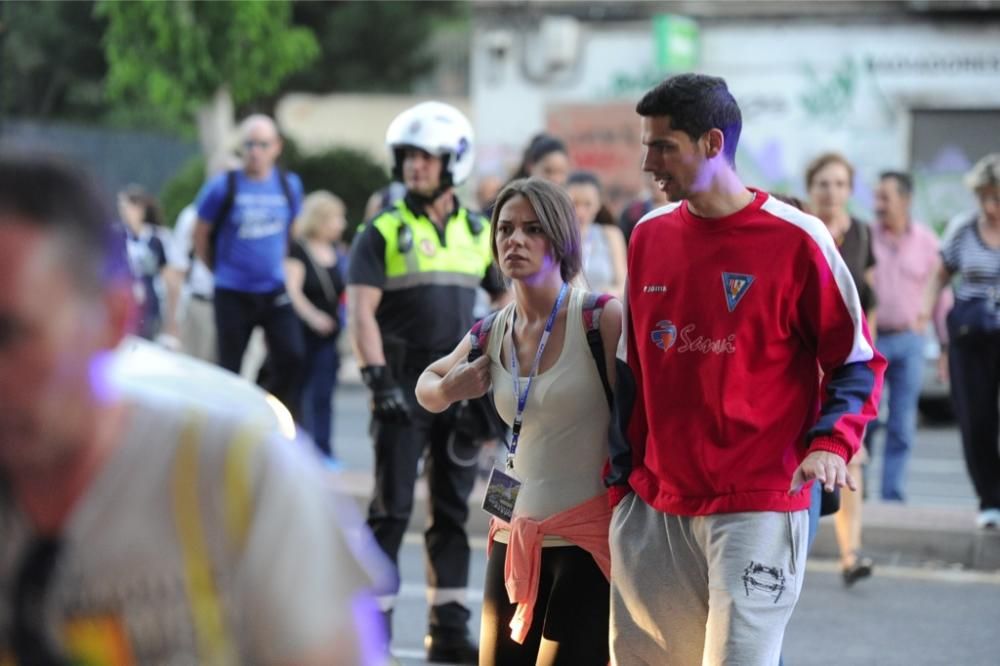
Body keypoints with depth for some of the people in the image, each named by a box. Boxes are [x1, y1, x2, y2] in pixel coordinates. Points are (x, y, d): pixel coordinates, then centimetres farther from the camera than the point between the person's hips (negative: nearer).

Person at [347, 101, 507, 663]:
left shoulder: (478, 233, 10)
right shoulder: (383, 231, -2)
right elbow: (361, 310, -10)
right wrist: (378, 379, -20)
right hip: (403, 388, -4)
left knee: (453, 513, 8)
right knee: (392, 511, -4)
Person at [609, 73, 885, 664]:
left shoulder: (794, 239, -7)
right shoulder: (649, 237, 9)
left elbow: (857, 361, -2)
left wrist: (830, 444, -18)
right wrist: (623, 476, 14)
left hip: (756, 508, -5)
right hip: (654, 507, 6)